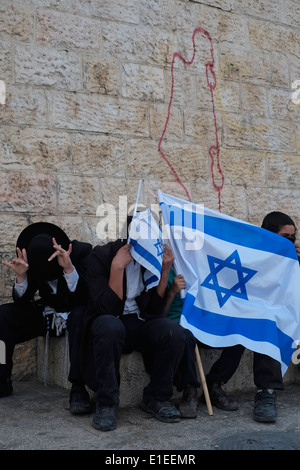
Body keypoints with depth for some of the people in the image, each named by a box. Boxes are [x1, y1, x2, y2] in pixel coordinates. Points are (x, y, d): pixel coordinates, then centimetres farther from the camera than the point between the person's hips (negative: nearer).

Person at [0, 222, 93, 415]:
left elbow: (86, 297, -27)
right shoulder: (32, 259, -9)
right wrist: (21, 276, -28)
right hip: (47, 315, 4)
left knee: (81, 315, -38)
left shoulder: (82, 251, -19)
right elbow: (22, 302, -8)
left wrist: (69, 269, -42)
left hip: (75, 315, -4)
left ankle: (78, 388, -35)